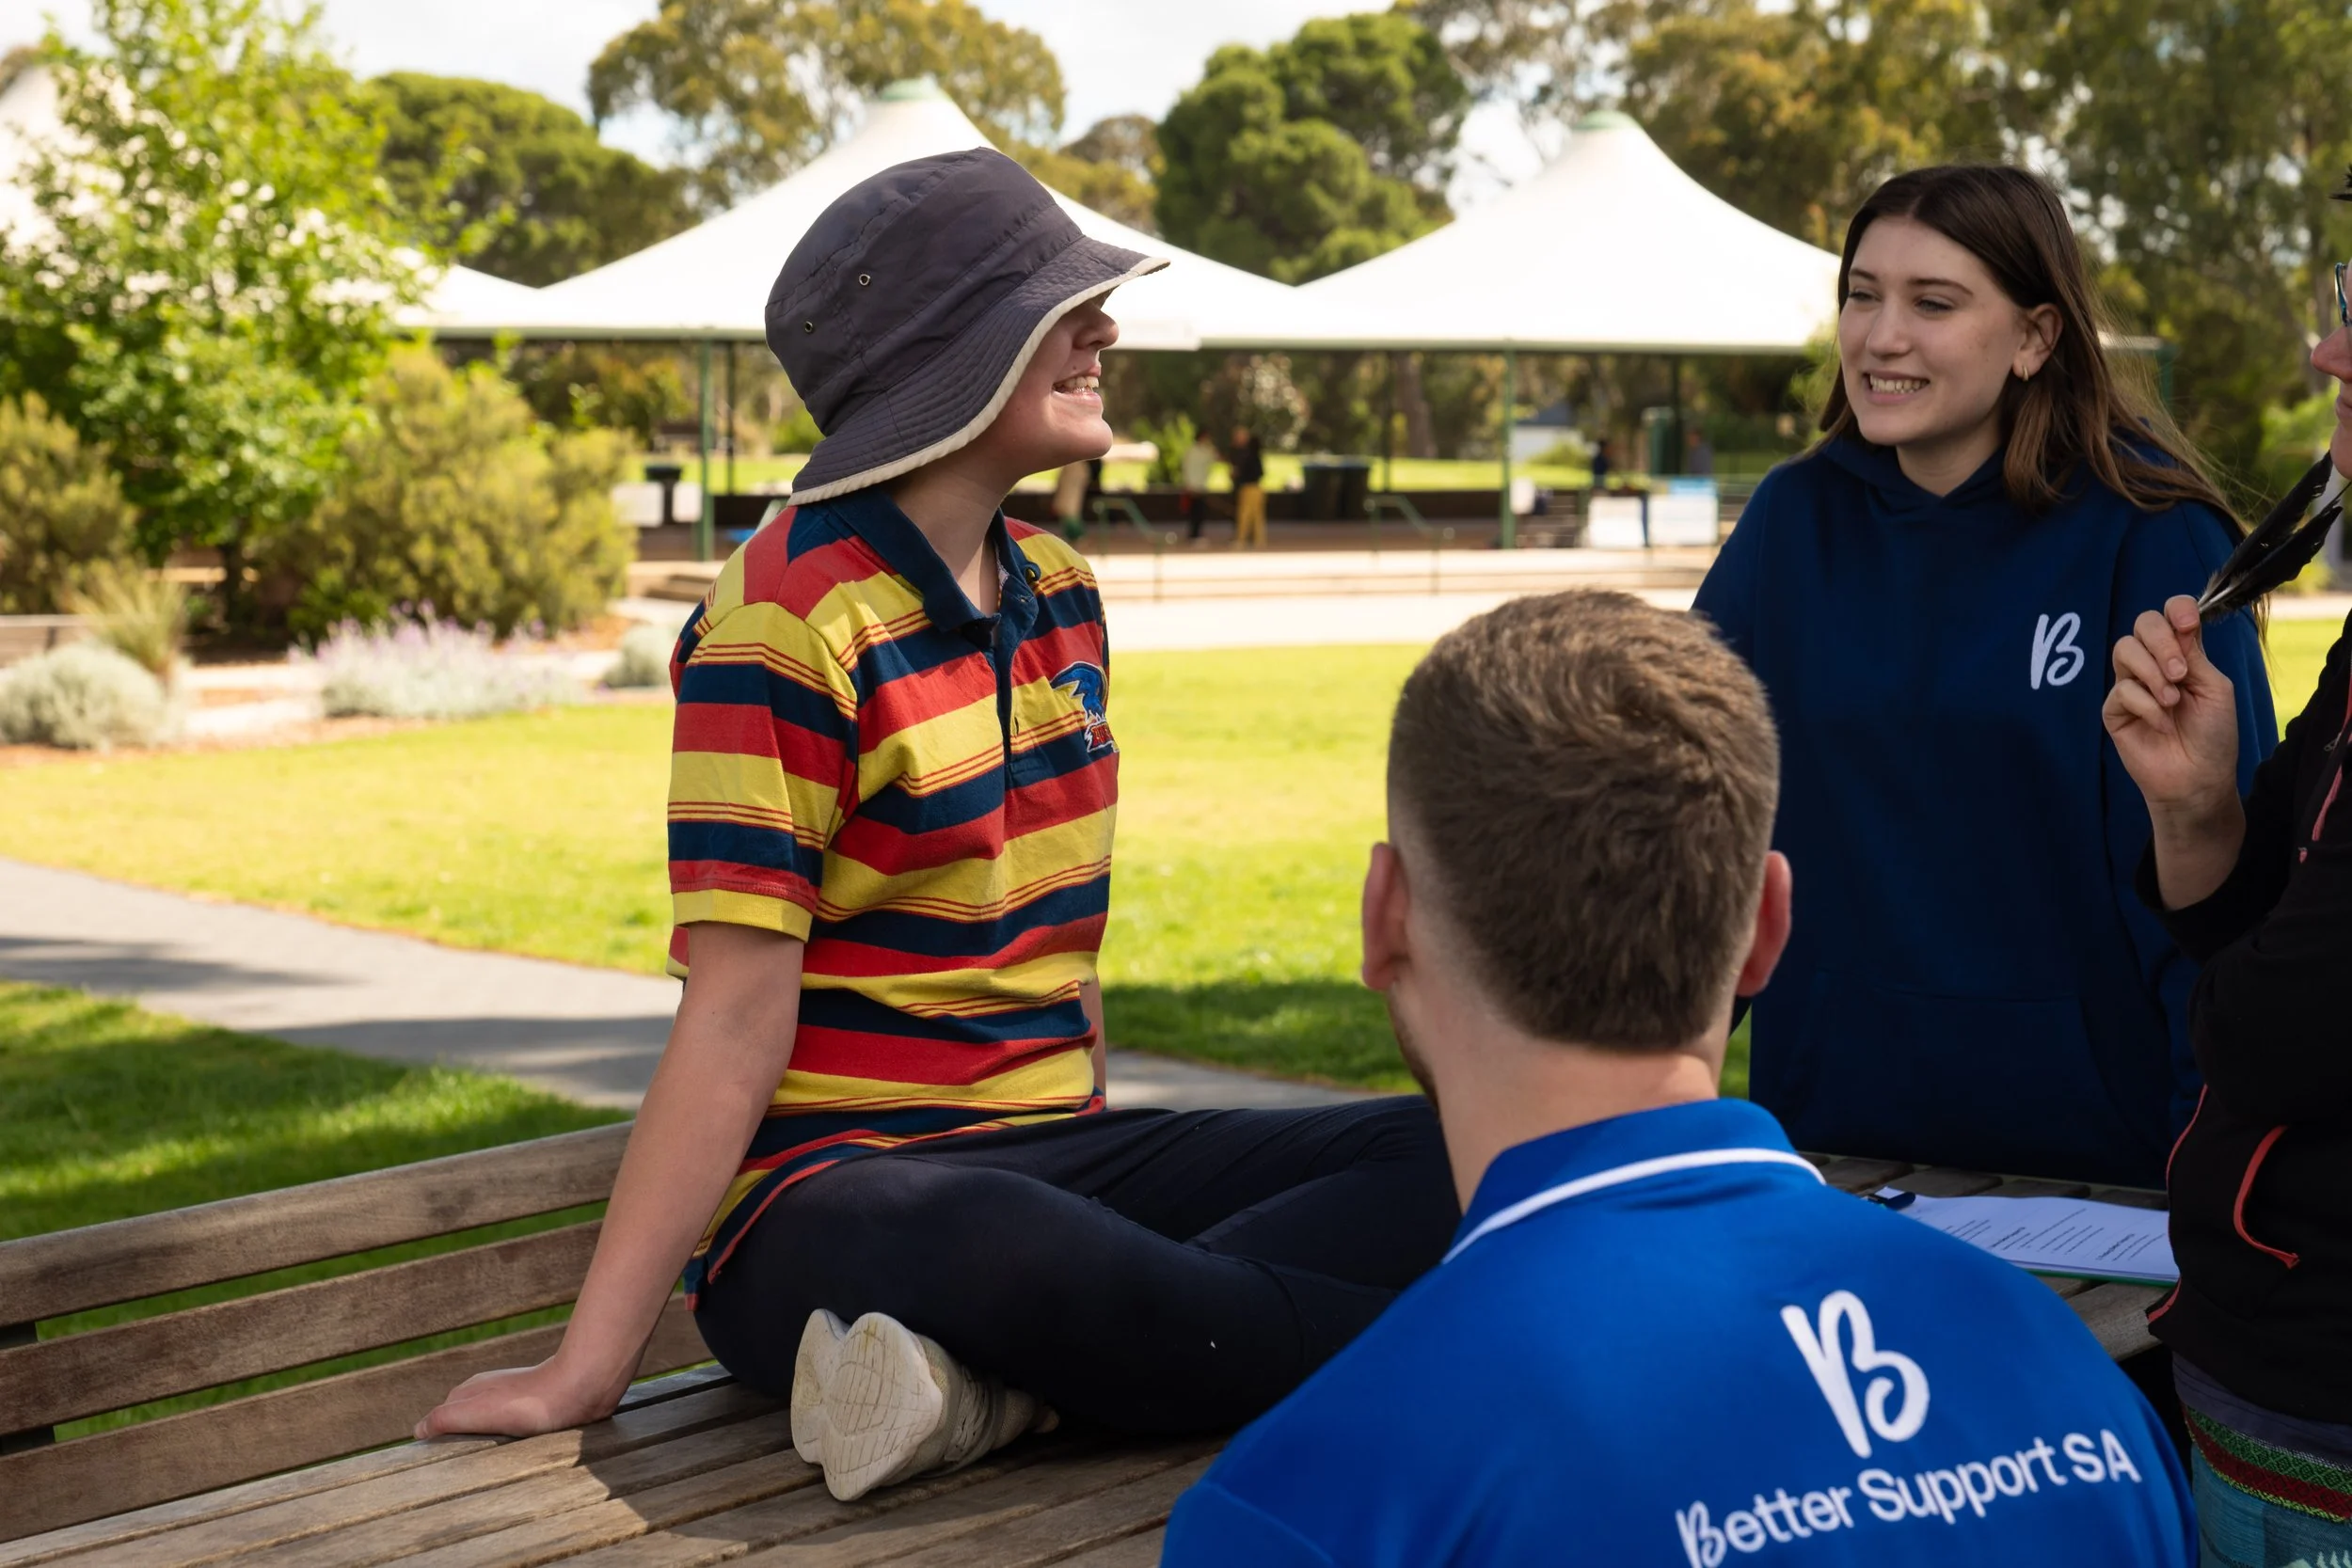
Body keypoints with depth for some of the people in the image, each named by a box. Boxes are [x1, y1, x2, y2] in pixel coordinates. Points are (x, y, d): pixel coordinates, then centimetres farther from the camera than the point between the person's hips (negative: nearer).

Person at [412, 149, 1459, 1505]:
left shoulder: (1058, 593, 12)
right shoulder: (789, 625, -11)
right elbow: (740, 1016, -15)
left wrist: (1110, 1172, 17)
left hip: (1049, 1152, 8)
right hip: (824, 1197, -8)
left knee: (1448, 1162, -17)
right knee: (1014, 1248, -43)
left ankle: (999, 1385, -22)